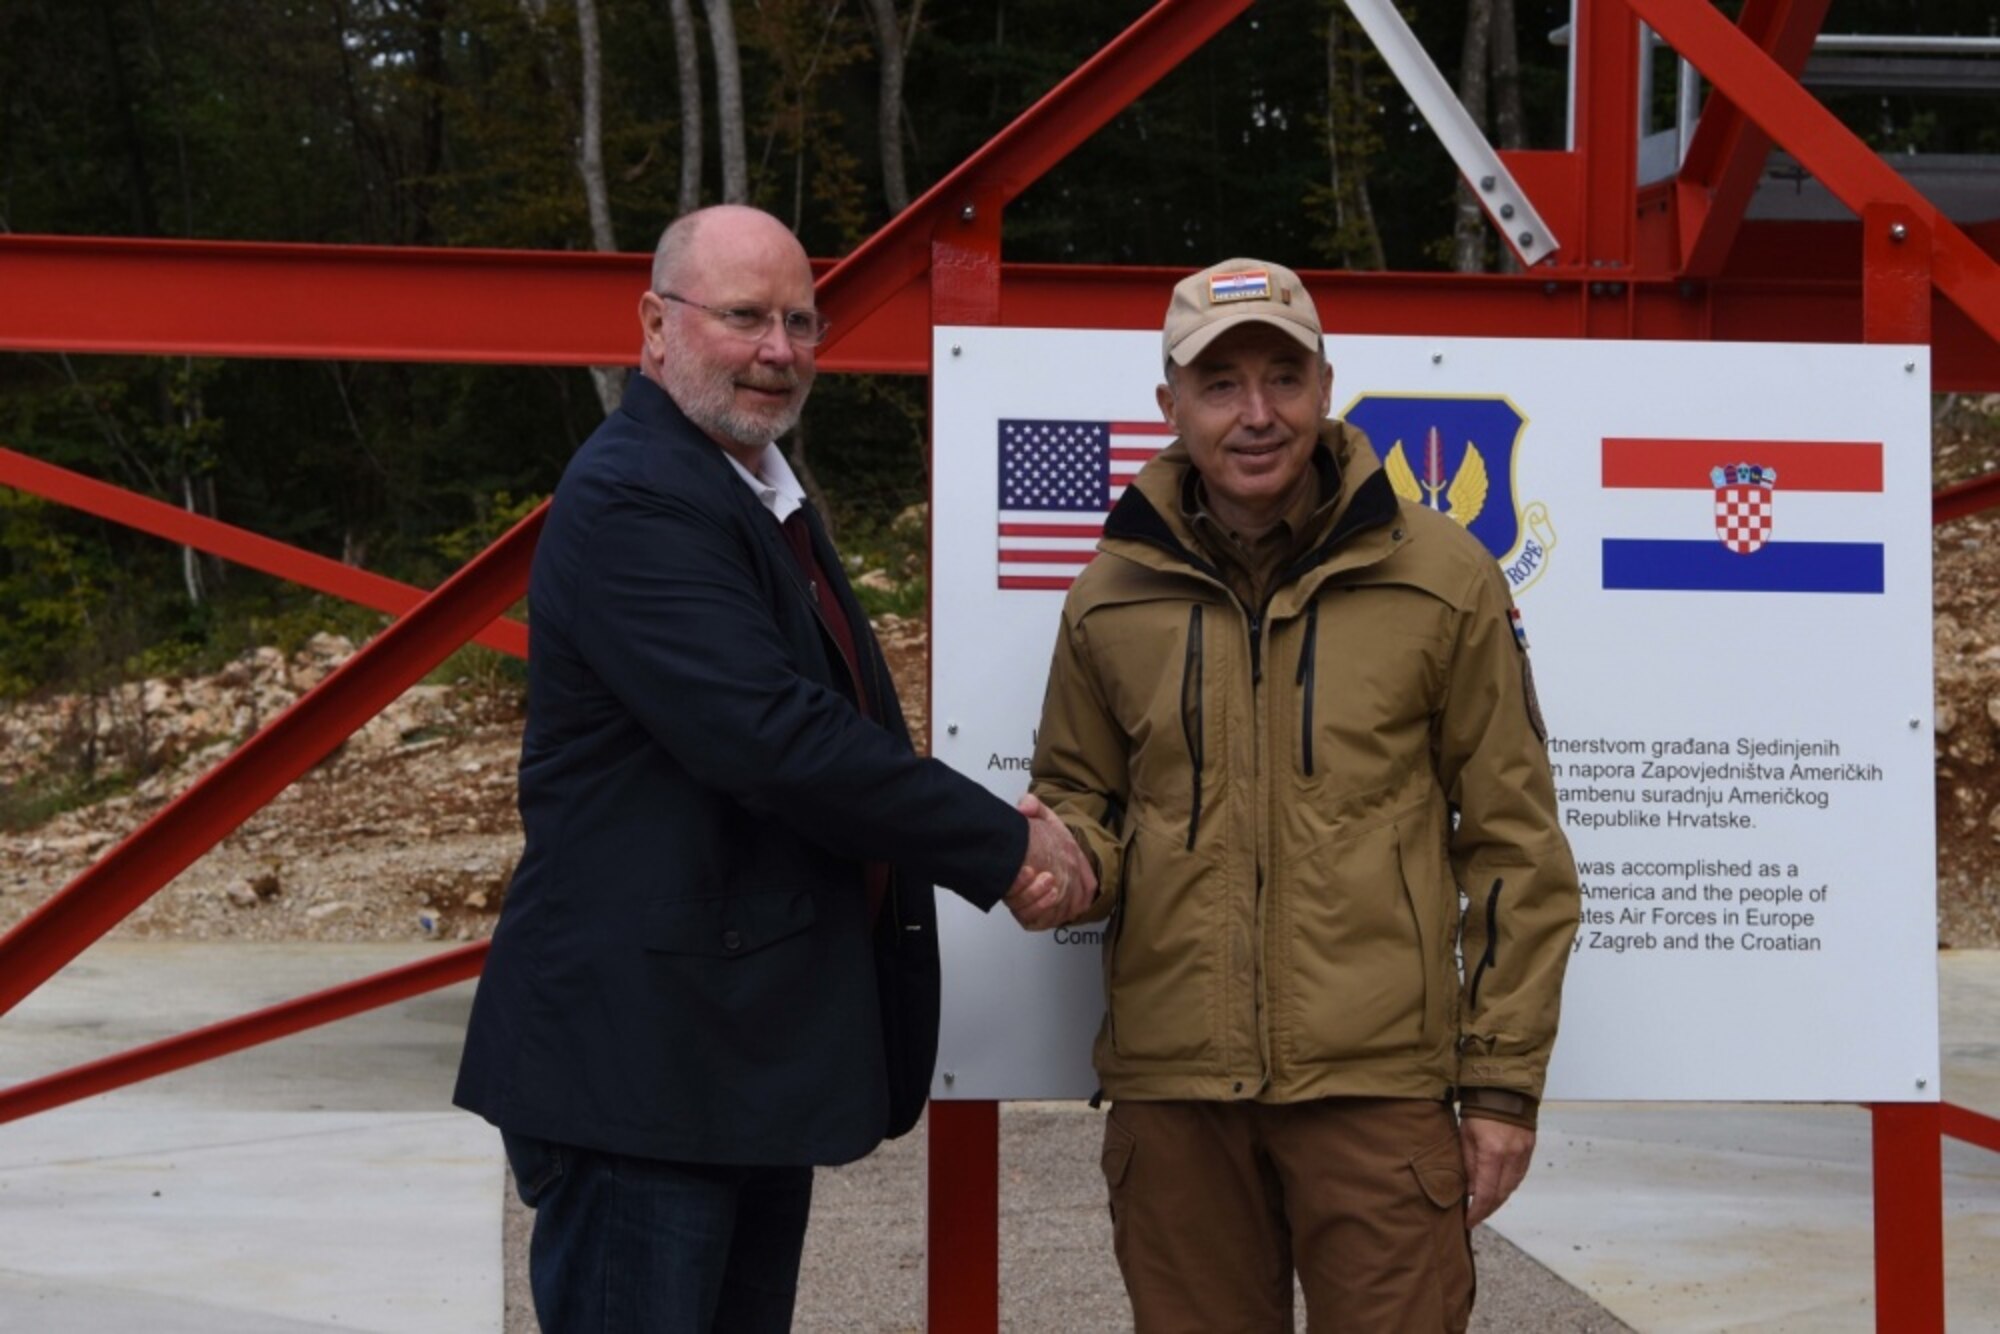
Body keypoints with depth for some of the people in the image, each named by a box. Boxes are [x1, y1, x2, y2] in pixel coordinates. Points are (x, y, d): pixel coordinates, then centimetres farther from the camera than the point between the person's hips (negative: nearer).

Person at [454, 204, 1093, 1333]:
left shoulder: (765, 490, 16)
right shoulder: (633, 499, -16)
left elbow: (844, 723, 15)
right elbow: (775, 738, -24)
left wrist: (995, 836, -5)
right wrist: (1005, 848, -15)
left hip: (762, 1047, 10)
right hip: (643, 1057, -10)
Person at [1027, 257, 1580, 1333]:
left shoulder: (1440, 578, 1)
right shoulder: (1111, 596, 8)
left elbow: (1513, 844, 3)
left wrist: (1503, 1082, 0)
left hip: (1380, 1084, -2)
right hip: (1171, 1087, 3)